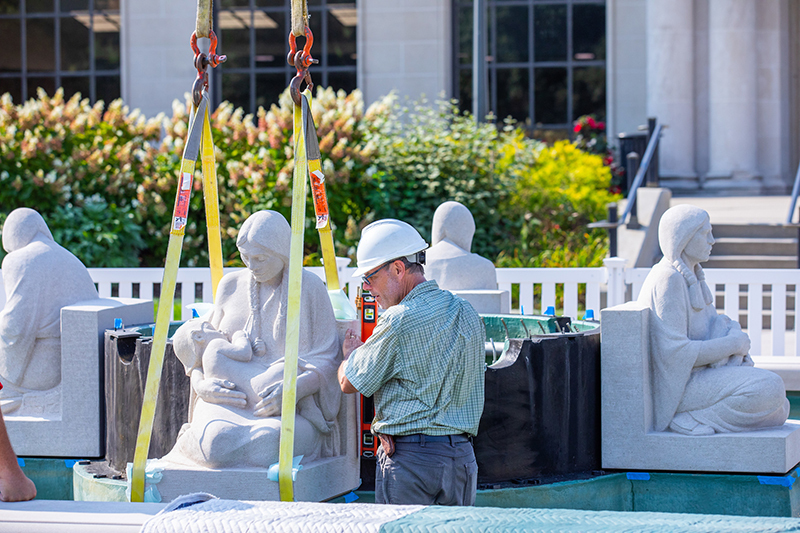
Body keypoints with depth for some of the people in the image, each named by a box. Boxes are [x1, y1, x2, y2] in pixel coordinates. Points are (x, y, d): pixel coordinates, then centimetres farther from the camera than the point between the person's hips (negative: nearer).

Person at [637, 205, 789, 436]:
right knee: (771, 389, -21)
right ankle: (695, 418, -13)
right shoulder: (668, 280, -18)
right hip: (678, 386, -10)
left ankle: (694, 417, 0)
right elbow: (674, 351, -24)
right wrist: (733, 344, -14)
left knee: (779, 411, 0)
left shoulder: (692, 276, 13)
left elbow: (710, 330, 19)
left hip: (699, 375, 10)